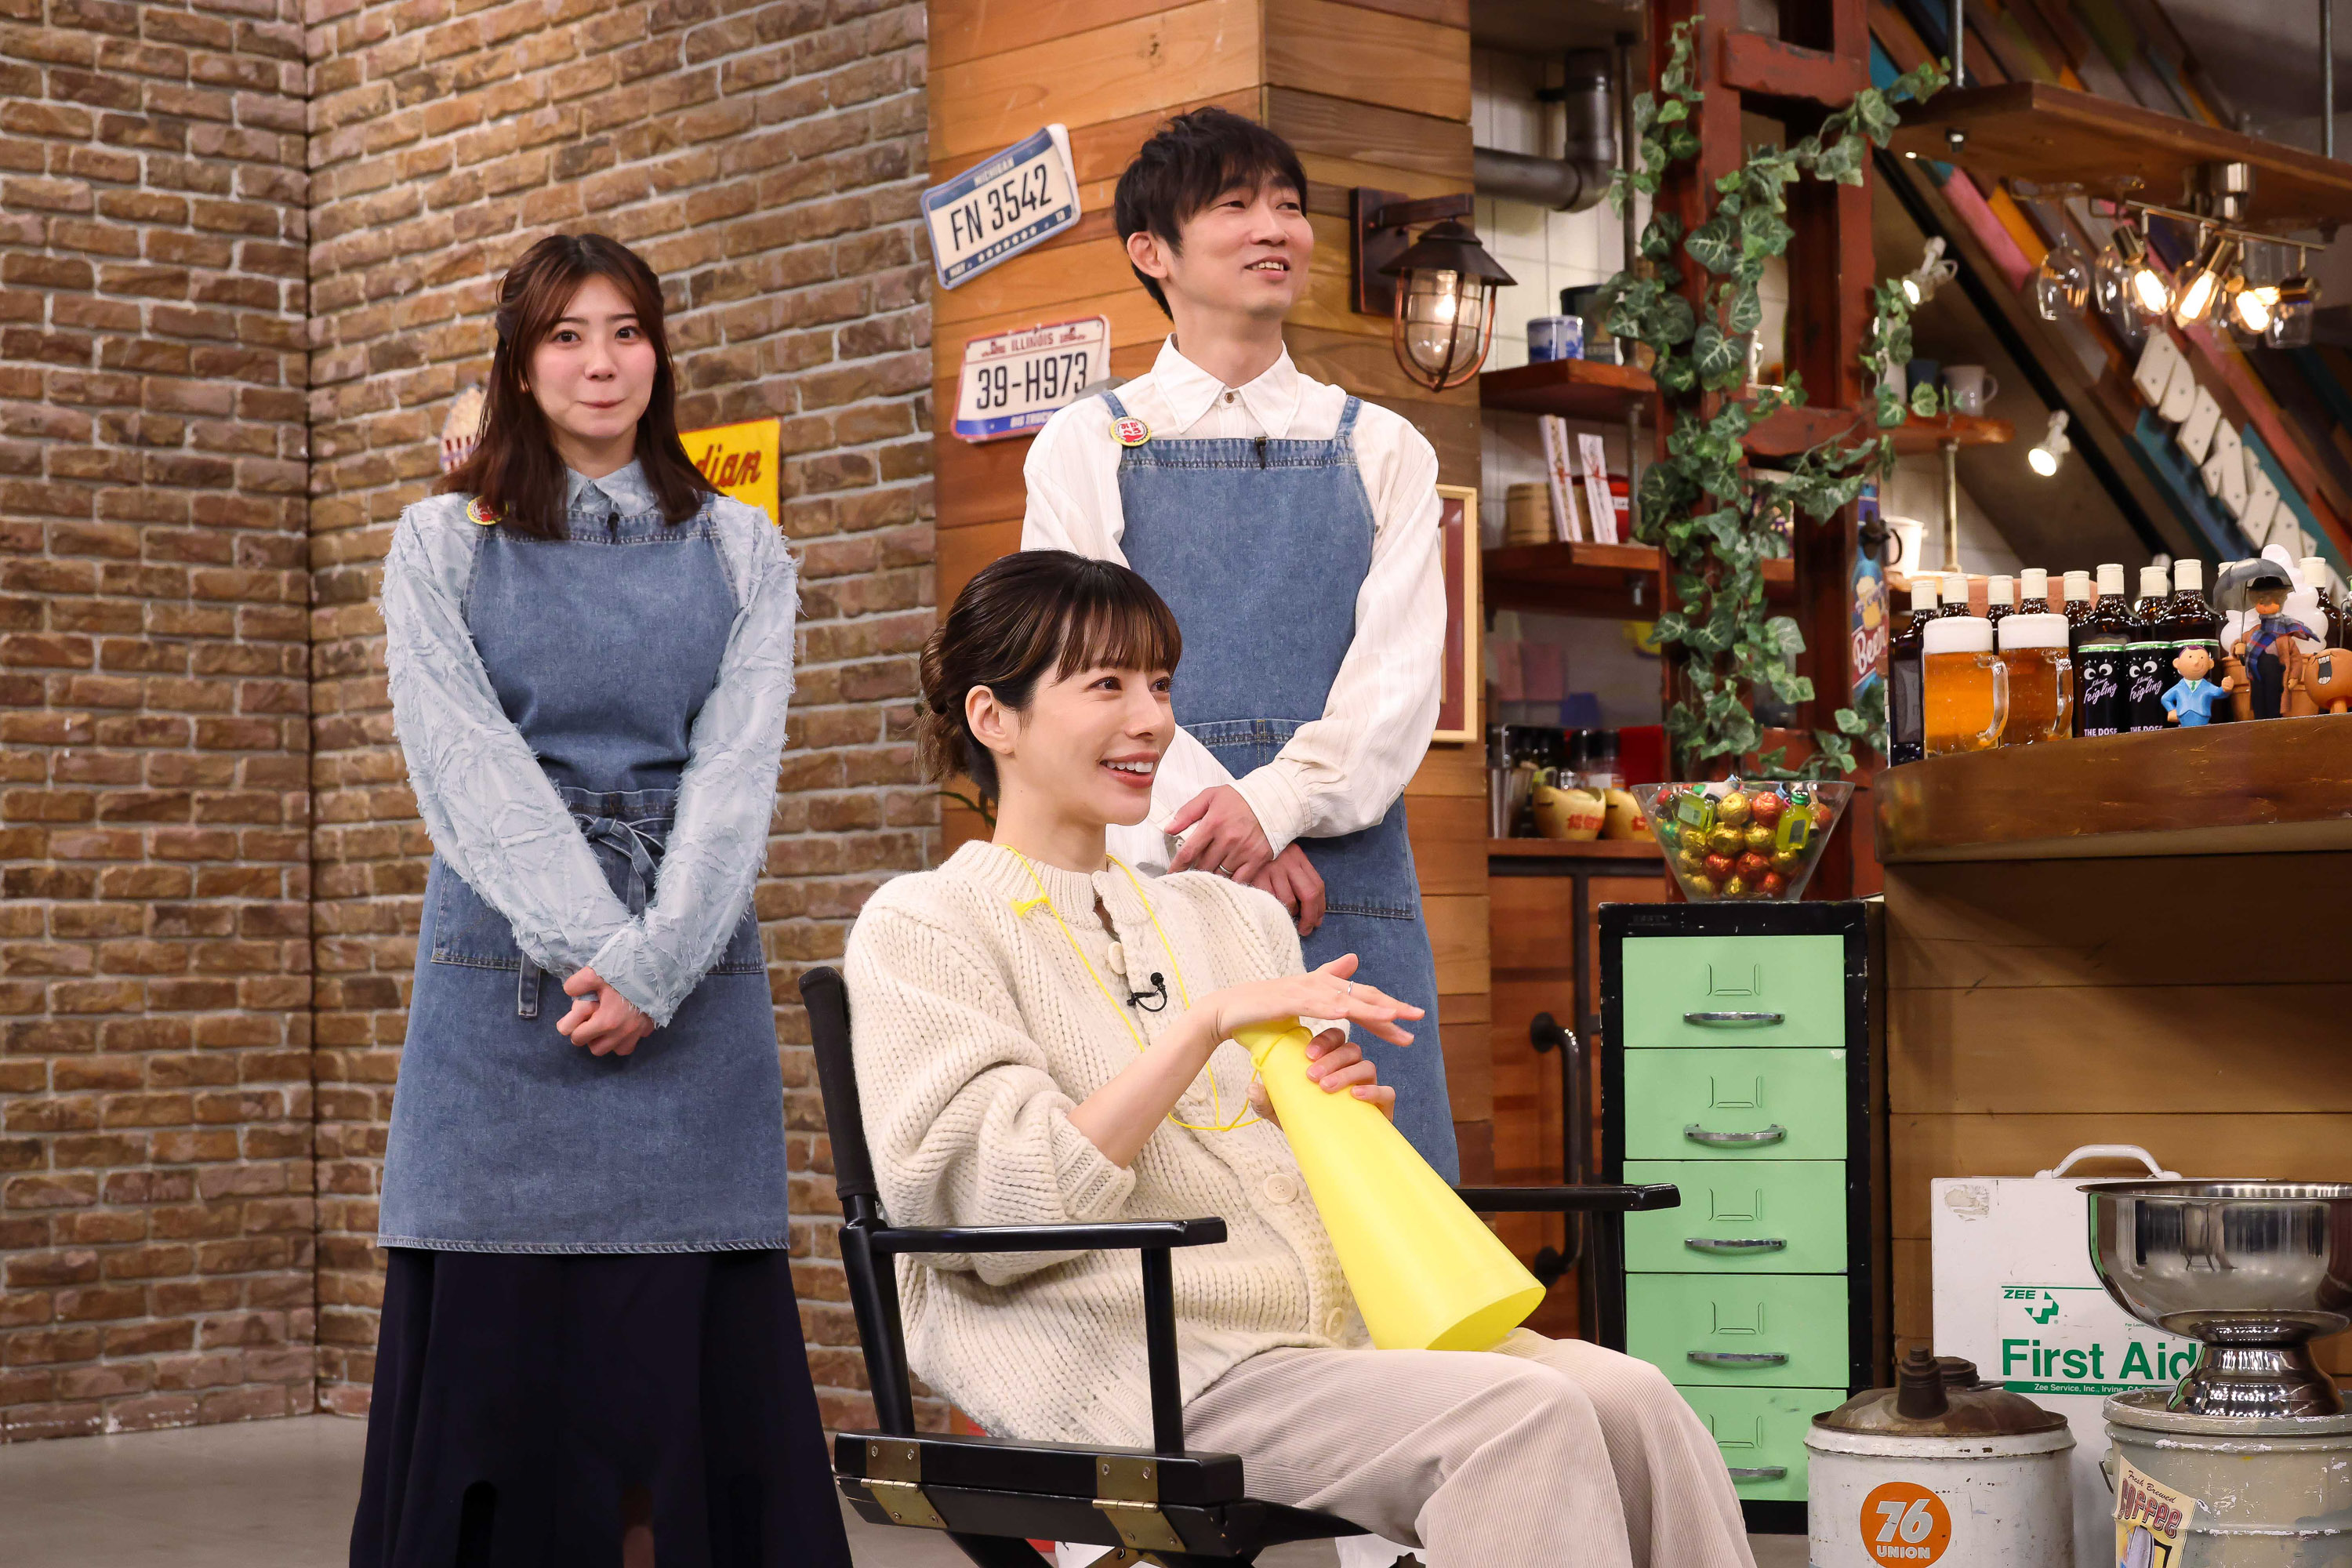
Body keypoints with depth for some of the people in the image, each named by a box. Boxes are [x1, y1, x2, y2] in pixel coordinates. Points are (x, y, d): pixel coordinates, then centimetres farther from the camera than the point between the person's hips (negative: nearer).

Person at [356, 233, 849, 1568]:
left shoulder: (741, 551, 12)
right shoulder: (444, 543, 9)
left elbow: (737, 768, 1)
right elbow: (467, 767, -2)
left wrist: (654, 965, -13)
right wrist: (597, 942, -14)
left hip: (694, 990, 1)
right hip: (506, 976, -1)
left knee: (694, 1344, -3)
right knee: (497, 1344, -3)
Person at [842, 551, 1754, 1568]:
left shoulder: (1233, 917, 24)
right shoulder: (921, 929, 4)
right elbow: (992, 1201, -10)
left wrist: (1334, 1115, 1)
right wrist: (1209, 1025, -13)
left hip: (1337, 1328, 6)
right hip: (1147, 1368, -6)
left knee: (1631, 1401, -21)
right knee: (1520, 1418, -28)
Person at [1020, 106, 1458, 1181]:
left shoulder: (1381, 450, 15)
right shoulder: (1086, 446, 11)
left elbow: (1401, 672, 3)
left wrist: (1275, 803, -14)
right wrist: (1215, 820, -14)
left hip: (1345, 871, 2)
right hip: (1154, 879, -1)